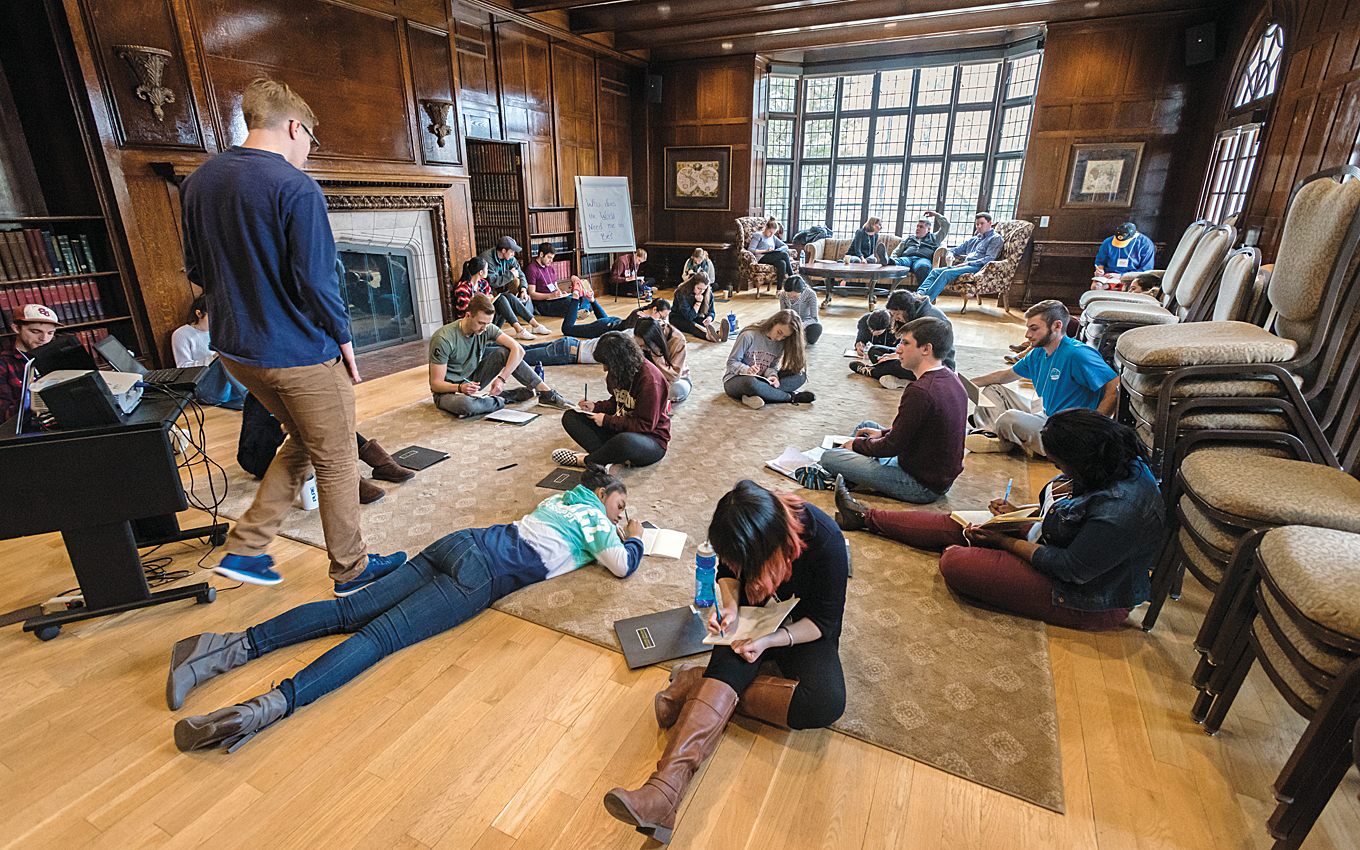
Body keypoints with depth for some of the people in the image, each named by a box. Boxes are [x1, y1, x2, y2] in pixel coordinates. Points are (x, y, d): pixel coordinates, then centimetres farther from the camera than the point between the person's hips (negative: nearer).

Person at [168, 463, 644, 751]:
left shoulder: (560, 498, 28)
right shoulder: (594, 517, 7)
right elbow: (622, 567, 1)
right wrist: (633, 539, 22)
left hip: (460, 542, 7)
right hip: (481, 573, -7)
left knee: (351, 611, -2)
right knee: (382, 634, -19)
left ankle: (237, 645, -11)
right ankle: (275, 704, -33)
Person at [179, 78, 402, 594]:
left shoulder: (198, 181, 8)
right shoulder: (296, 188, -16)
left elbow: (197, 272, 13)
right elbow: (316, 280, -19)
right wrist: (343, 338, -6)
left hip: (235, 348, 8)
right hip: (299, 353, -8)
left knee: (302, 442, 25)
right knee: (336, 461, 7)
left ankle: (244, 548, 25)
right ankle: (349, 569, 21)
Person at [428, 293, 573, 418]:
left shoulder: (486, 328, -11)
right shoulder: (443, 339, -24)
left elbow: (518, 350, -19)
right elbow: (436, 384, -22)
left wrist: (501, 378, -28)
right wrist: (460, 388, -40)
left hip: (473, 380, 5)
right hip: (449, 389, -5)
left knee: (505, 351, -15)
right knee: (463, 405, -43)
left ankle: (547, 393, -15)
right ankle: (504, 398, -16)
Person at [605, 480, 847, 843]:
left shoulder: (826, 541, -30)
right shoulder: (737, 529, -19)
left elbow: (824, 621, -18)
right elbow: (727, 573, 2)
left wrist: (770, 640, -29)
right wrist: (730, 606, -17)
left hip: (802, 630, -2)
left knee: (826, 704, -29)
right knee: (731, 660, -31)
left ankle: (701, 685, -20)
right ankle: (664, 790, -40)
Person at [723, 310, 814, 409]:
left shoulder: (781, 344, 3)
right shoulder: (749, 336, -15)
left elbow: (773, 366, 4)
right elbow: (732, 362, -12)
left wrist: (773, 376, -21)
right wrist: (747, 370, -32)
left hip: (760, 380, 6)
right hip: (735, 380, -6)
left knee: (800, 375, -14)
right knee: (750, 382, -45)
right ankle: (791, 397, -25)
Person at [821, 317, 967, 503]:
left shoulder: (920, 392, -29)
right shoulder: (950, 378, 3)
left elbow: (893, 446, -21)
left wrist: (856, 444, -4)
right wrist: (884, 432, 13)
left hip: (923, 487, -10)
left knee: (829, 458, -16)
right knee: (866, 426, 25)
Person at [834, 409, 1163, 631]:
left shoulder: (1121, 509, -36)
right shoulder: (1116, 465, -5)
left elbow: (1073, 568, -30)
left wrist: (1004, 541, -21)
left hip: (1085, 600, -9)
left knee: (955, 562, -19)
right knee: (956, 526, 6)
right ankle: (865, 517, 18)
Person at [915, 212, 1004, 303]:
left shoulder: (995, 238, 7)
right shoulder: (972, 240, 30)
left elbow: (989, 259, -7)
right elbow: (955, 250, 33)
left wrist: (968, 263, -14)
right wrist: (951, 255, 6)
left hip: (977, 267, -8)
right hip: (964, 266, 8)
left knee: (947, 273, -31)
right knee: (935, 271, -13)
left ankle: (926, 300, -44)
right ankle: (920, 294, -33)